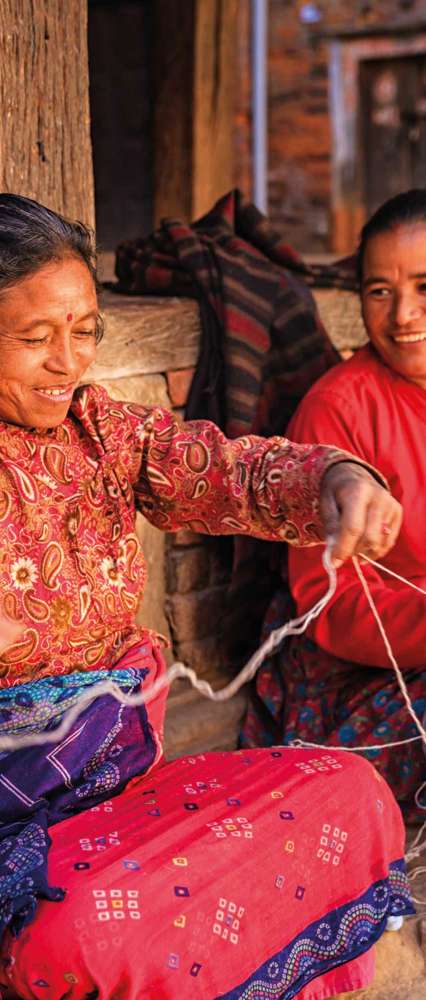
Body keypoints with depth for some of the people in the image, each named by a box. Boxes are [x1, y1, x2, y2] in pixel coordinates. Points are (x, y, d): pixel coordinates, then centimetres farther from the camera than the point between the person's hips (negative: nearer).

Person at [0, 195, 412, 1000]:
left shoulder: (99, 427, 8)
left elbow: (223, 469, -8)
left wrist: (335, 477, -29)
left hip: (125, 774, 6)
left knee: (350, 795, -9)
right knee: (79, 929, -34)